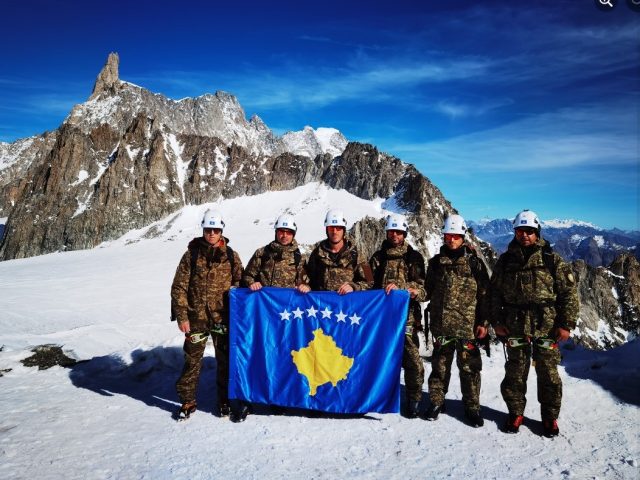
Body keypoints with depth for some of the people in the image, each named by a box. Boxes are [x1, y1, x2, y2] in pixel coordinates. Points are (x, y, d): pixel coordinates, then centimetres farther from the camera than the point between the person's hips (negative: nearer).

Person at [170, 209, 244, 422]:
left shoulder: (231, 256, 4)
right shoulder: (192, 254, 1)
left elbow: (240, 283, 8)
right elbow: (179, 287, 1)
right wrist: (181, 316, -6)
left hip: (223, 318, 1)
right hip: (196, 318, -1)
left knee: (226, 361, 8)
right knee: (192, 361, 7)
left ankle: (225, 402, 24)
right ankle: (188, 402, 26)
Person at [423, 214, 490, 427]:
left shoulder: (474, 262, 1)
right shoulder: (436, 262, 10)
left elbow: (484, 294, 1)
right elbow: (428, 290, 18)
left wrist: (483, 322, -3)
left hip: (468, 324, -2)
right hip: (441, 324, 2)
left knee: (469, 367, 5)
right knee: (439, 365, 10)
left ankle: (472, 407, 20)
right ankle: (436, 402, 25)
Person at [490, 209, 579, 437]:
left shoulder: (552, 260, -1)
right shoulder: (505, 261, 5)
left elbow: (569, 292, -1)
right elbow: (495, 292, 9)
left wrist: (566, 324, -6)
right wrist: (497, 321, 3)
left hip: (547, 327, -1)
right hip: (514, 327, 2)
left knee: (548, 373, 8)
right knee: (515, 373, 10)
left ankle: (550, 416, 25)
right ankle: (515, 413, 26)